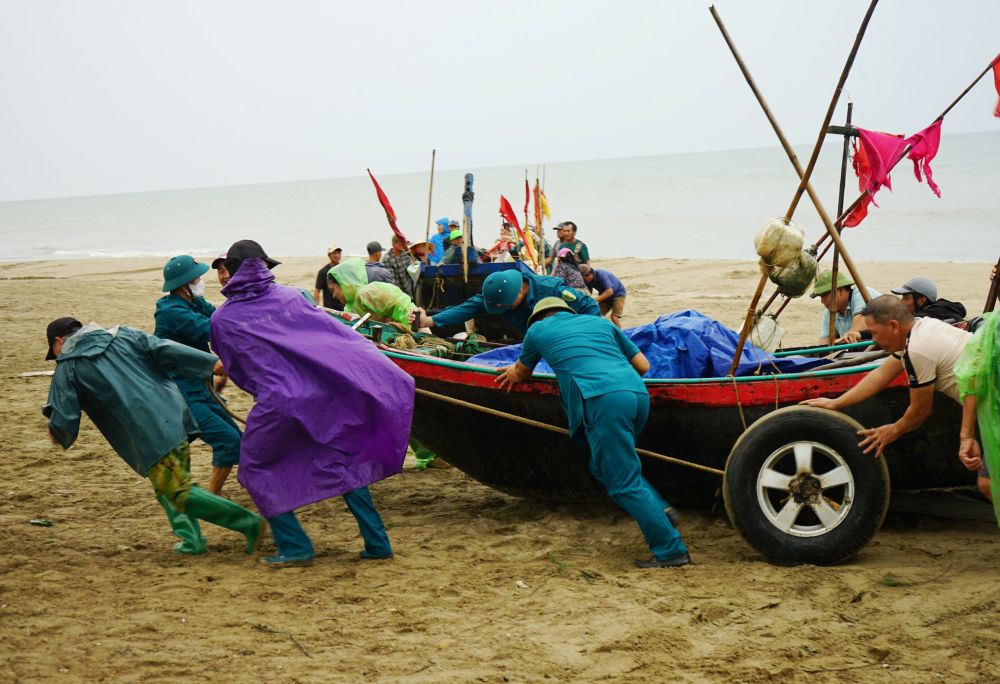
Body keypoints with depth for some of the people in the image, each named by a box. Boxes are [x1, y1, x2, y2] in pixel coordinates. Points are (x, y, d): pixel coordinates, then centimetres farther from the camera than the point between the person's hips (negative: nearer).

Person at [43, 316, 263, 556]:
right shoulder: (123, 335, 19)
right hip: (174, 416, 7)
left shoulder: (67, 368, 9)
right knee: (167, 486, 23)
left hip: (149, 437, -6)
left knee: (179, 494, -4)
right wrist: (211, 362, -2)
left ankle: (247, 521, -12)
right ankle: (191, 539, 9)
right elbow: (164, 349, 5)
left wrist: (59, 436, 28)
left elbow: (63, 421, 4)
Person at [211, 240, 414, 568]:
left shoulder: (222, 319, 6)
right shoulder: (288, 296, 8)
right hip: (322, 395, 3)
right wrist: (379, 363, 13)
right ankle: (376, 543, 15)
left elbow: (235, 370, 16)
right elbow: (336, 331, 9)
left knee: (256, 469, 18)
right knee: (343, 463, 18)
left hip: (277, 404, -3)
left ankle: (294, 546, 9)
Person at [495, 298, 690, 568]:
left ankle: (671, 549, -5)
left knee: (624, 484, -1)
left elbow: (521, 374, 38)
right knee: (601, 465, 22)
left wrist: (514, 372, 60)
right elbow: (643, 365, 27)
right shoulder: (600, 322, 30)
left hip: (602, 401, -6)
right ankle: (658, 508, 7)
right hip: (639, 394, 6)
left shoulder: (538, 329, 22)